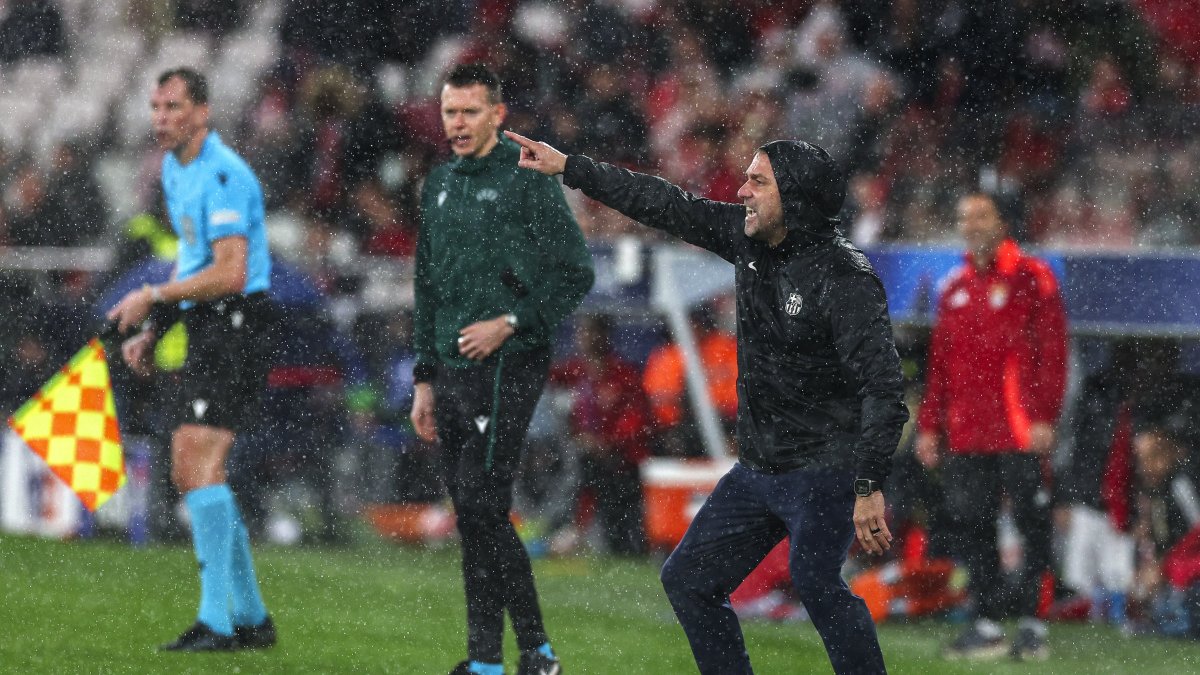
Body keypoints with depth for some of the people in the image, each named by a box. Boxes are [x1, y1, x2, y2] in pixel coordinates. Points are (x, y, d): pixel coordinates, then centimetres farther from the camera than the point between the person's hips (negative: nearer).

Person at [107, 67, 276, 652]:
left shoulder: (223, 175, -16)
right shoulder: (173, 169, 16)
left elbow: (231, 273, -23)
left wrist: (153, 297, -17)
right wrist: (153, 330, 18)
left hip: (235, 325, -10)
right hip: (206, 331, 10)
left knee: (200, 461, -19)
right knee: (187, 470, 11)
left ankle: (216, 621, -21)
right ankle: (250, 618, 19)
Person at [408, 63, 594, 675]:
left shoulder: (527, 179, -6)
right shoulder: (439, 184, 16)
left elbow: (576, 273, -9)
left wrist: (509, 322, -15)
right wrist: (424, 379, 19)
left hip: (505, 368, -7)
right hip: (452, 372, 7)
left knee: (480, 506, -13)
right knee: (471, 514, 6)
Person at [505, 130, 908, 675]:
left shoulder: (844, 278, -20)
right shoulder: (749, 240, 3)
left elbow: (882, 386, -23)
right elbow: (668, 207, 12)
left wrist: (869, 487, -29)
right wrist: (567, 167, 13)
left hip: (824, 471, -9)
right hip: (757, 467, 9)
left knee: (815, 581, -30)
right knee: (688, 579, 9)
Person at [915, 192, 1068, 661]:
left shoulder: (1031, 278, -1)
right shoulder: (954, 288, 17)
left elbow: (1052, 352, -7)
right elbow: (939, 362, 21)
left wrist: (1045, 417, -14)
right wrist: (929, 425, 16)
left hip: (1019, 429, -6)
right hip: (965, 436, 6)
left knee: (1032, 524, -4)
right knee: (969, 524, 4)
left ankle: (1032, 622, 2)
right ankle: (987, 624, 10)